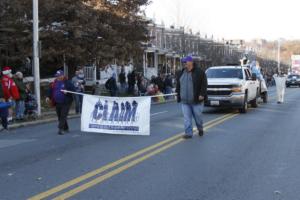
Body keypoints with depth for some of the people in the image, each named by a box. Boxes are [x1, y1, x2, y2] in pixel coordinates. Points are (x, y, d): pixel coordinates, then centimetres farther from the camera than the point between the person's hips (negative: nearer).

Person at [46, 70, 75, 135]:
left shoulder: (67, 82, -5)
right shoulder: (54, 83, 11)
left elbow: (73, 90, -8)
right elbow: (50, 90, 20)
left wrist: (67, 92, -22)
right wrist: (48, 97, 8)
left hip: (66, 103, -6)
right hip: (57, 102, 6)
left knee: (63, 116, -12)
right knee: (60, 116, 11)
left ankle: (61, 129, -15)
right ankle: (66, 128, 25)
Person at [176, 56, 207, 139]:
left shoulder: (199, 72, -5)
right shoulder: (181, 73, 11)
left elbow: (204, 84, -8)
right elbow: (178, 85, 20)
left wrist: (202, 94, -15)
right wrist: (178, 94, 15)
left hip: (196, 101, -4)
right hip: (184, 101, 4)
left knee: (198, 116, 7)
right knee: (187, 118, 0)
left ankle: (200, 128, 33)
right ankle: (188, 133, 5)